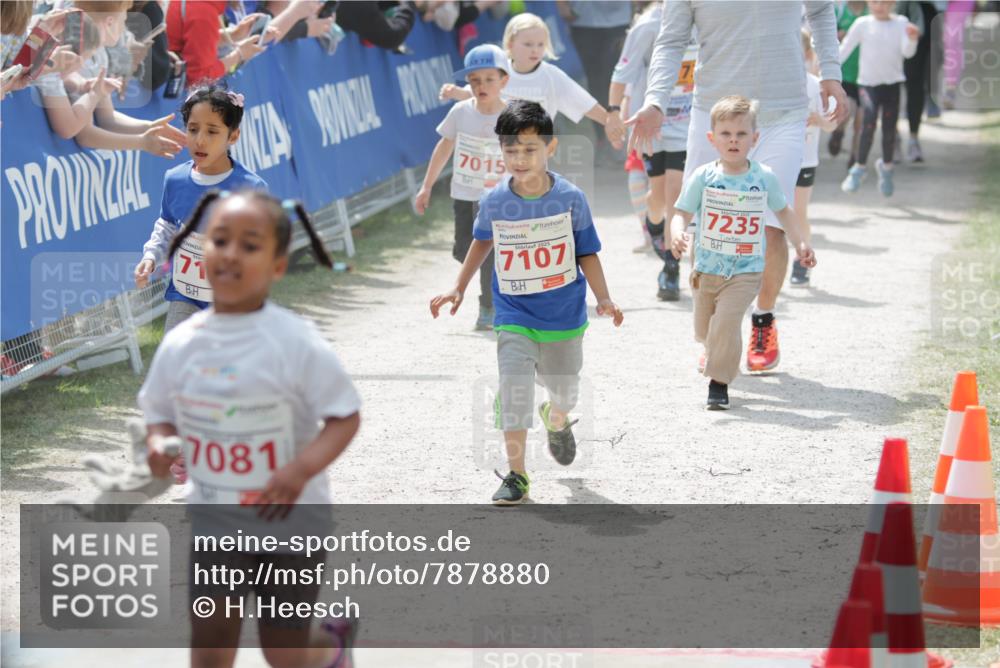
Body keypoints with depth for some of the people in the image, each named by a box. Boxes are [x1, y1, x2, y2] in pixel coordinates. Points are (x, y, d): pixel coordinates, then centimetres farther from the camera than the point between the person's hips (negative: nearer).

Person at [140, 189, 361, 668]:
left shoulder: (296, 342, -19)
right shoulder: (180, 344, -6)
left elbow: (345, 417, -14)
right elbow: (160, 414, 8)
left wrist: (302, 468, -30)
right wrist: (158, 442, -16)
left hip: (291, 521, -3)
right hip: (213, 522, 3)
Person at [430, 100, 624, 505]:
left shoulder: (571, 199, -13)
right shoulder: (494, 202, -10)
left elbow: (587, 253, -4)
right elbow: (482, 241, 11)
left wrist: (603, 299, -15)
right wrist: (459, 289, 12)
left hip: (564, 315, 0)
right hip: (514, 316, 0)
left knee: (564, 388, 18)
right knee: (514, 388, -14)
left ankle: (557, 421, 55)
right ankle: (516, 475, -7)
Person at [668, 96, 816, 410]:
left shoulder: (764, 178, -5)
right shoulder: (703, 178, -7)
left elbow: (784, 211, 11)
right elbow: (682, 213, -7)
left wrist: (801, 242, 2)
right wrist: (677, 234, -28)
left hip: (745, 271, -2)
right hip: (707, 269, 2)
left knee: (725, 322, -21)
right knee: (703, 330, 16)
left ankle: (719, 383, -8)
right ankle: (720, 359, 50)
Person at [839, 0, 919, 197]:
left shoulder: (901, 24, 0)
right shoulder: (862, 24, -1)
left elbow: (907, 52, -8)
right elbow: (845, 48, 5)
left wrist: (912, 39, -30)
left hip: (892, 82, 1)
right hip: (868, 82, -1)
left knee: (889, 129, 4)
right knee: (869, 122, -21)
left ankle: (886, 166, 31)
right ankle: (860, 167, -6)